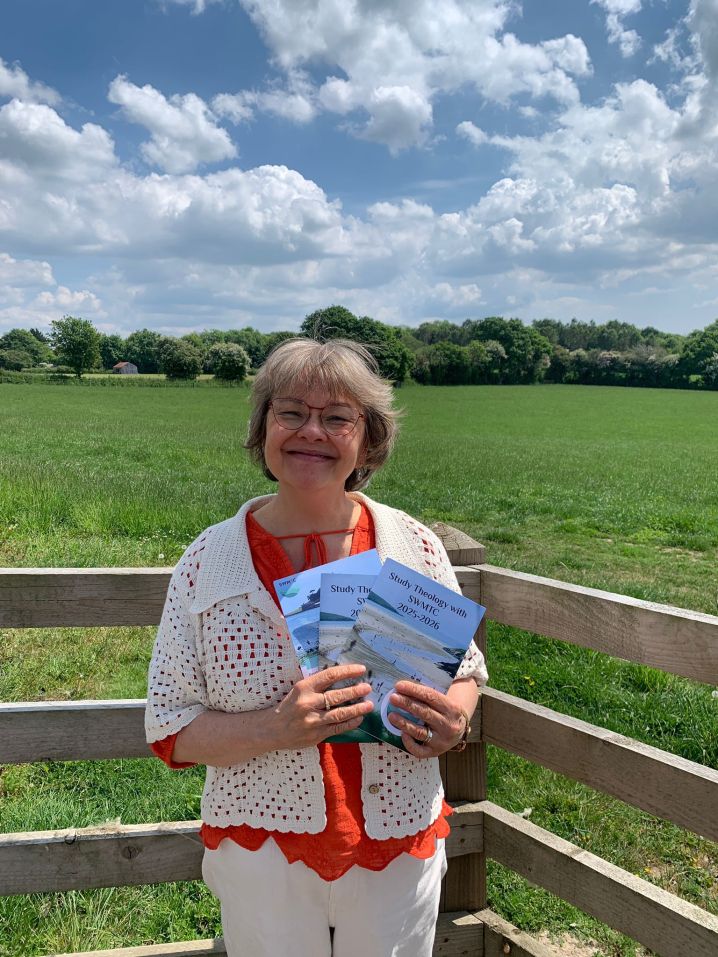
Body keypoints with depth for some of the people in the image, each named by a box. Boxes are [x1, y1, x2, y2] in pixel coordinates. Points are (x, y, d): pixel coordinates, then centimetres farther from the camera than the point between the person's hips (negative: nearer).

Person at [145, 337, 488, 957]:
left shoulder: (415, 548, -7)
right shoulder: (209, 562, -10)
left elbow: (468, 673, 5)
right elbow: (169, 730, -8)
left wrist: (453, 722, -17)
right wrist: (277, 728, -25)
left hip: (399, 847, 2)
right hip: (261, 853, -1)